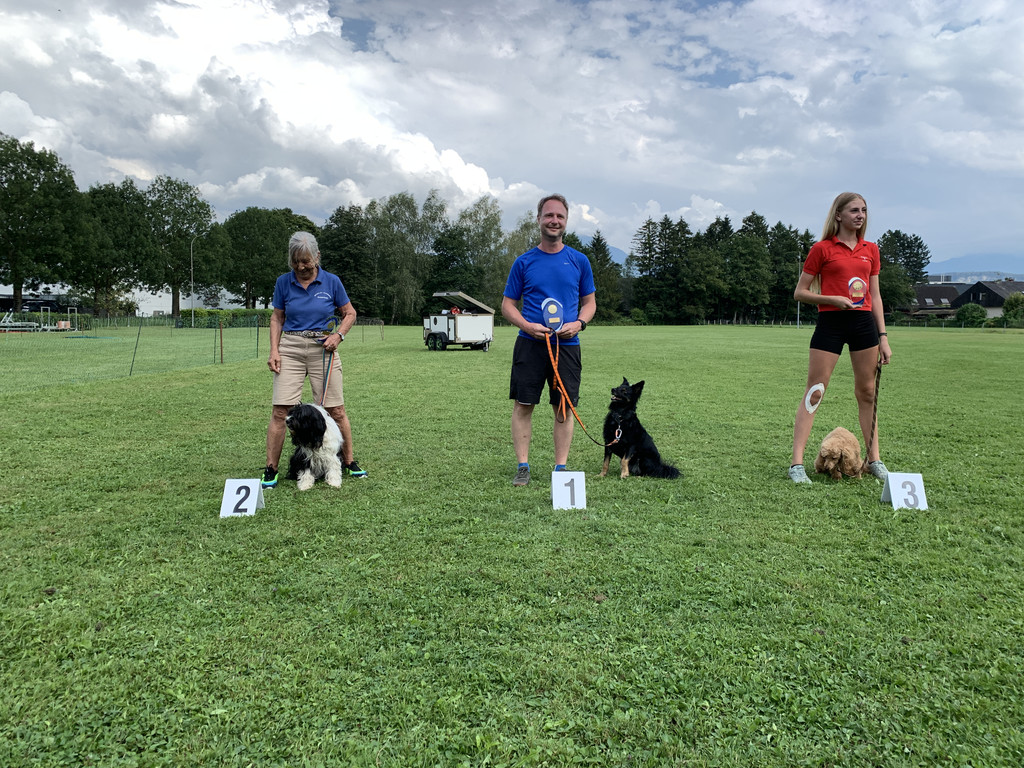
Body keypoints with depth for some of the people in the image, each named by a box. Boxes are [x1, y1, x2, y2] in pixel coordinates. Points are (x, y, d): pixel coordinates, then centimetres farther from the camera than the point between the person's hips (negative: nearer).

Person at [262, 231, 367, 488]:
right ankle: (270, 470, 3)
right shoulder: (283, 282, 3)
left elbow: (350, 314, 10)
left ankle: (349, 462, 18)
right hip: (290, 349, 1)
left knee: (336, 410, 0)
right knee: (280, 410, -7)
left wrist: (338, 335, -8)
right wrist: (274, 350, -1)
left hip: (323, 349, 0)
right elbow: (277, 318, 11)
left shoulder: (331, 281, -1)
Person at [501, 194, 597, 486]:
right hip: (530, 342, -1)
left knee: (564, 408, 4)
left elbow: (589, 302, 13)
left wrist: (579, 323, -8)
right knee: (523, 405, 0)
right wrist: (527, 325, -12)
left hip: (567, 344, 1)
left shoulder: (579, 261, 8)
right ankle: (522, 466, 11)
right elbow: (508, 304, 7)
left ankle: (561, 467, 14)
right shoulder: (524, 262, 5)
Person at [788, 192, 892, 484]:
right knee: (814, 392, -6)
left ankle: (874, 459, 20)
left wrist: (883, 337, 11)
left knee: (867, 392, 10)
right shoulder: (822, 249, 0)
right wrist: (833, 299, -15)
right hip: (830, 322, -5)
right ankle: (797, 463, -4)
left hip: (864, 323, 5)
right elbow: (800, 293, 0)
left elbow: (875, 296, 16)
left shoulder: (871, 250, 14)